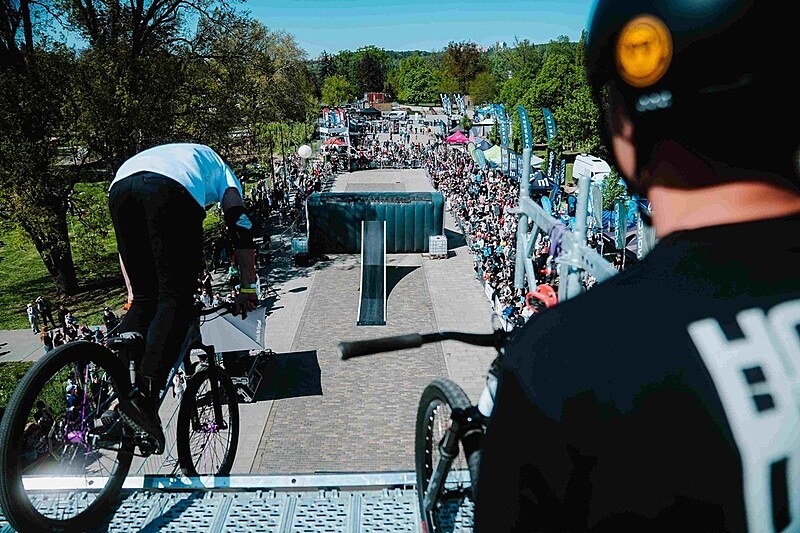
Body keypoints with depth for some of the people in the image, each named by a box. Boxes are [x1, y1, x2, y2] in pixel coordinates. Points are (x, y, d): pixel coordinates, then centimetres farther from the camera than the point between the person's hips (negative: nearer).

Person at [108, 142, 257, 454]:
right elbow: (240, 228, 23)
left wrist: (132, 294, 39)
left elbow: (127, 244, 40)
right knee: (176, 298, -5)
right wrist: (248, 289, 24)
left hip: (120, 185, 5)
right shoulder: (220, 170, 39)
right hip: (174, 190, -5)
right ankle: (144, 396, -21)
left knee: (144, 299, 13)